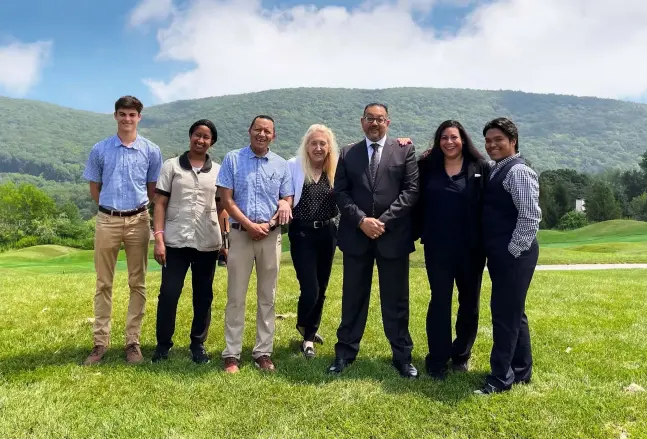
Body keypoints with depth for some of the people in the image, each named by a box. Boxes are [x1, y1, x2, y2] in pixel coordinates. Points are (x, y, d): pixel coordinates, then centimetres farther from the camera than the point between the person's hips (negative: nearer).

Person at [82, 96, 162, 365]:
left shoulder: (151, 151, 2)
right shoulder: (100, 149, 3)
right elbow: (94, 187, 12)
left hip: (138, 220, 0)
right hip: (107, 220, 1)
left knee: (137, 284, 4)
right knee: (103, 284, 6)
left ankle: (133, 342, 12)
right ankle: (100, 342, 15)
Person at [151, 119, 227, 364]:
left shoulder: (218, 171, 9)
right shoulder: (171, 166, 4)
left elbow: (223, 208, 11)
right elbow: (160, 204, 1)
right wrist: (158, 238, -7)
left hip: (208, 243, 2)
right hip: (176, 241, -1)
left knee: (203, 295, 8)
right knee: (168, 293, 1)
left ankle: (198, 344, 21)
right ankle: (163, 344, 17)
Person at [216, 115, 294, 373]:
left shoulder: (281, 165, 8)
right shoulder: (232, 159, 2)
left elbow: (288, 200, 9)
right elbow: (226, 199, -3)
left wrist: (277, 216, -9)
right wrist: (250, 225, -11)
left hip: (271, 235, 2)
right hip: (241, 233, -2)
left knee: (267, 296, 7)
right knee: (236, 297, 1)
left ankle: (263, 352, 16)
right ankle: (232, 355, 9)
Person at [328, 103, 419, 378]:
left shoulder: (405, 151, 4)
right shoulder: (347, 154, 9)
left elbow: (411, 191, -4)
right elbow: (340, 192, 2)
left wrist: (384, 221, -12)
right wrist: (361, 220, -12)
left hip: (393, 236, -1)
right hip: (356, 236, 2)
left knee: (396, 300, 8)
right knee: (353, 297, 11)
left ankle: (402, 356, 21)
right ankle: (345, 353, 24)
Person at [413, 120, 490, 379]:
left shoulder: (480, 168, -1)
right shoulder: (427, 167, 3)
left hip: (471, 247, 0)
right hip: (437, 247, 0)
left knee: (469, 302, 11)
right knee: (440, 301, 3)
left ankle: (461, 354, 28)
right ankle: (437, 360, 13)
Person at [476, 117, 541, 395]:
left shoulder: (518, 172, -13)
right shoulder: (496, 171, 15)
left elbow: (531, 216, -19)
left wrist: (513, 251, -17)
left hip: (514, 255, -9)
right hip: (500, 254, 10)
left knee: (504, 314, -3)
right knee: (513, 312, 17)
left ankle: (501, 378, 8)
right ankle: (521, 371, 30)